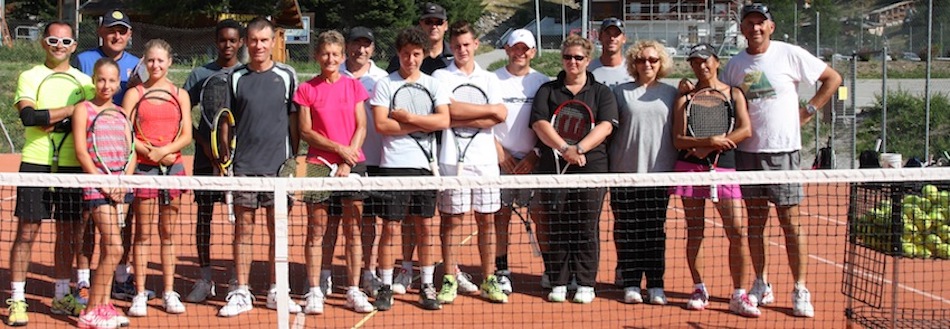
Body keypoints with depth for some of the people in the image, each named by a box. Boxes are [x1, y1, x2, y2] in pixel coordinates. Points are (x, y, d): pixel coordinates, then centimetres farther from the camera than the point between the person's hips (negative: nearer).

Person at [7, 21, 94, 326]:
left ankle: (61, 297, 20)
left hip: (72, 165, 3)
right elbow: (28, 116, -14)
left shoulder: (84, 81, 10)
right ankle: (16, 300, 6)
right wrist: (72, 109, -14)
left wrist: (52, 121, -10)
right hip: (35, 163, -3)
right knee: (27, 231, -1)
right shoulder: (29, 77, 2)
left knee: (69, 232, 8)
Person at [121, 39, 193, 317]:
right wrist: (149, 152, -15)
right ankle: (140, 294, 5)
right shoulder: (134, 94, 5)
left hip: (173, 167, 1)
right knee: (143, 233, 0)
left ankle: (169, 292, 12)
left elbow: (187, 135, 2)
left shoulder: (180, 95, 9)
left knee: (168, 233, 6)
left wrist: (164, 150, -14)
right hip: (143, 168, -1)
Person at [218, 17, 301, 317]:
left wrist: (295, 158, 1)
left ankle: (275, 292, 15)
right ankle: (241, 293, 10)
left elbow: (294, 121, 6)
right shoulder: (236, 77, 6)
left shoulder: (287, 75, 4)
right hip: (243, 165, 0)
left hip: (278, 165, 0)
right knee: (243, 230, 4)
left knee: (277, 229, 5)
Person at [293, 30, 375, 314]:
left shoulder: (353, 86, 8)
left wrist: (348, 160, -7)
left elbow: (361, 127, 4)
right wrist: (339, 148, -10)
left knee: (353, 230, 2)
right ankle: (314, 291, 7)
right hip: (319, 165, -1)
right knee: (316, 231, 0)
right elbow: (305, 132, -1)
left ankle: (353, 291, 9)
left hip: (352, 165, 1)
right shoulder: (307, 89, 4)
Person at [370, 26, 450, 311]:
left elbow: (443, 120, -6)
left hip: (424, 163, 2)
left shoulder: (434, 85, 9)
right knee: (390, 226, 0)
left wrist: (407, 117, -9)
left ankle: (427, 286, 14)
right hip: (393, 164, -2)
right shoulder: (384, 84, 4)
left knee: (425, 226, 6)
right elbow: (381, 125, -8)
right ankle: (386, 287, 9)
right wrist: (421, 126, -8)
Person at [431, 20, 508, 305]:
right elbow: (449, 111, -13)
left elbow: (499, 117, -1)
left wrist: (461, 119, -10)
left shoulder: (488, 78, 13)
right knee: (452, 219, 1)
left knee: (486, 219, 6)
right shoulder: (441, 76, 5)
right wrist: (489, 110, -6)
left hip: (485, 158, 3)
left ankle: (489, 280, 14)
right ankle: (450, 281, 8)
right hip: (452, 158, -3)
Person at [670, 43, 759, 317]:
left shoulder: (734, 94, 11)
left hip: (724, 167, 0)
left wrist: (709, 148, -10)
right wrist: (709, 141, -16)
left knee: (737, 232, -7)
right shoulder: (685, 99, 8)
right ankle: (699, 291, 15)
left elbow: (745, 130, -3)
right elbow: (678, 140, -1)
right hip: (690, 167, 0)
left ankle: (738, 296, 1)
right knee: (694, 232, 3)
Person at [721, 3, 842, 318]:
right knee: (755, 221, 8)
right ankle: (761, 285, 19)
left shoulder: (790, 54, -2)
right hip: (747, 152, 3)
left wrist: (809, 109, -2)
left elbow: (833, 78, 5)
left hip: (783, 150, -3)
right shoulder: (734, 65, 8)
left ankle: (800, 291, 6)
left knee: (791, 222, -2)